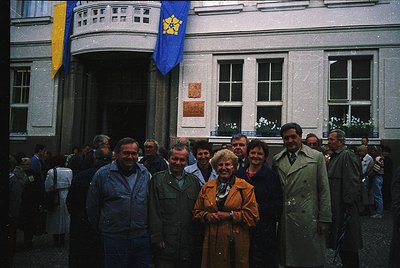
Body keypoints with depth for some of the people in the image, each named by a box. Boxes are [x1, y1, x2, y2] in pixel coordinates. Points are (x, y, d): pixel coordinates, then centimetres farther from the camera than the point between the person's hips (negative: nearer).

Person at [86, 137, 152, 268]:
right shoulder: (103, 174, -4)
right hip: (114, 238, -2)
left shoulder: (145, 174, 6)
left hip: (142, 237, 3)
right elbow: (92, 207, 3)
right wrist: (101, 231, 9)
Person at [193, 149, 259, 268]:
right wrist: (207, 215, -5)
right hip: (212, 243, 3)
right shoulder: (207, 187, 12)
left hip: (235, 243, -2)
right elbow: (196, 212, 15)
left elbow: (253, 217, -5)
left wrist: (230, 215, -13)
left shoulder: (246, 188, 1)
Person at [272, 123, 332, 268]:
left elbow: (324, 190, 0)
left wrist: (324, 219, -3)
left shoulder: (316, 157, 2)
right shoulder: (276, 160, 8)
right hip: (284, 221, 2)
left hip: (308, 220, -2)